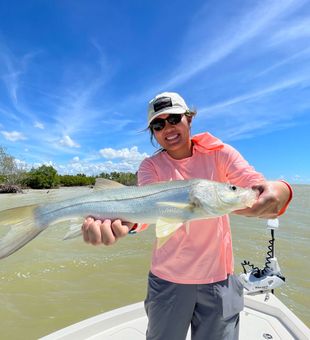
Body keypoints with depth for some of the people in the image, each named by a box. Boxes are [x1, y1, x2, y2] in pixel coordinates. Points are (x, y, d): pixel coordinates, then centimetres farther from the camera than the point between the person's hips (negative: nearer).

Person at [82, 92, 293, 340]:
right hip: (167, 278, 1)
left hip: (219, 277, 1)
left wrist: (278, 191, -41)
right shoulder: (151, 166, -5)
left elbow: (256, 186, -18)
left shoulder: (219, 153, -5)